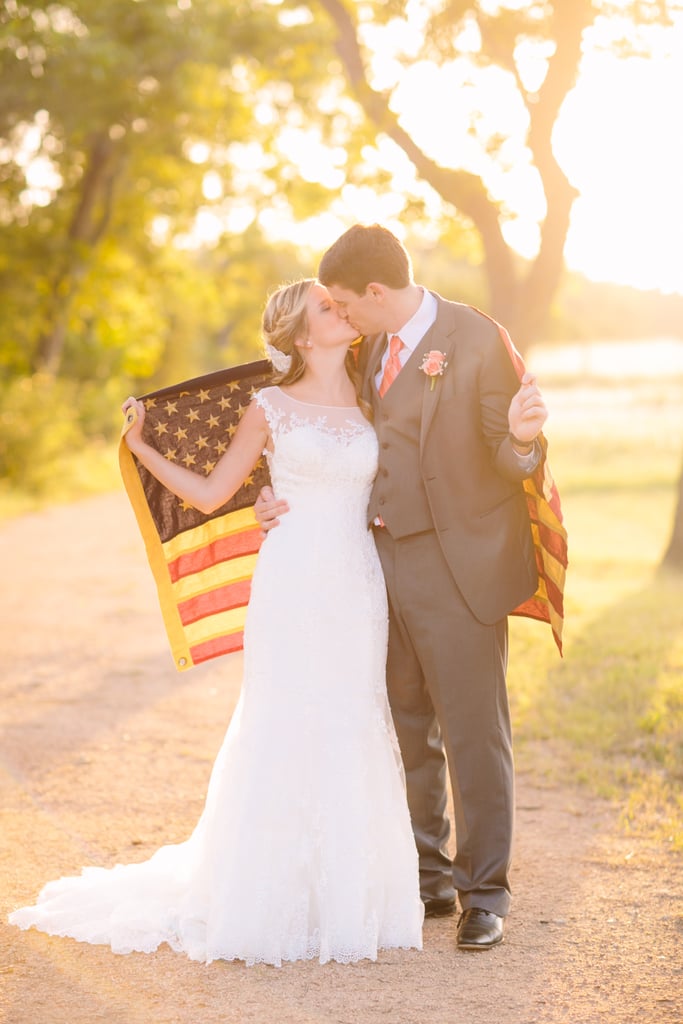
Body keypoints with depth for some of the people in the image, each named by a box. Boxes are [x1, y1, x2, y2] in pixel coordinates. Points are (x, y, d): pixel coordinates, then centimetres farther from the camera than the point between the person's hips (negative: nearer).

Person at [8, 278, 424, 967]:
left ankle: (344, 896, 14)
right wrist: (140, 446, -1)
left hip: (356, 589, 3)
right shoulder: (271, 407, 3)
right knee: (283, 734, -2)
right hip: (291, 583, -3)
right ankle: (269, 897, 7)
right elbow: (209, 494, 6)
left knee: (349, 735, 5)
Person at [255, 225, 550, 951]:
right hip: (385, 558, 7)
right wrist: (284, 493, 2)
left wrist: (521, 435, -35)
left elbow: (507, 458, -12)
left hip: (459, 567, -7)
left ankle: (484, 894, 13)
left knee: (472, 730, 1)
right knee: (406, 729, 15)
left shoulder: (478, 342, -13)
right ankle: (428, 877, 29)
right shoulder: (372, 348, 8)